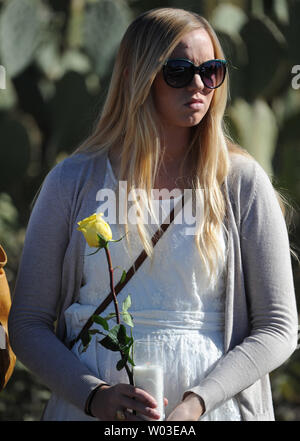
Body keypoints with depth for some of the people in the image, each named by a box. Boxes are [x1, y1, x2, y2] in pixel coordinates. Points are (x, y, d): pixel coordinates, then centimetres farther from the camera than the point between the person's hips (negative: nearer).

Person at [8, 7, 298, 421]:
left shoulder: (241, 182, 0)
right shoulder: (73, 181, 2)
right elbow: (28, 325, 2)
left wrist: (195, 402, -14)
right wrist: (94, 395, -15)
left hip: (210, 407, 0)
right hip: (90, 410, 1)